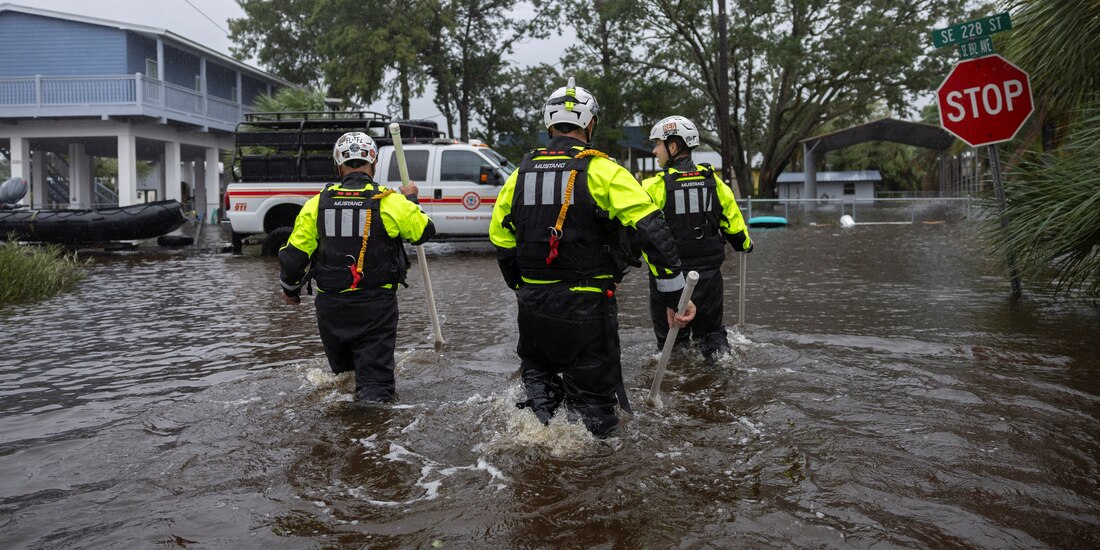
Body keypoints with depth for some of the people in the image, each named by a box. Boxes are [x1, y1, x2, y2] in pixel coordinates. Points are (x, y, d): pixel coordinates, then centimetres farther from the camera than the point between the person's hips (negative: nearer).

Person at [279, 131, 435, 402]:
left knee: (343, 370, 23)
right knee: (375, 379, 1)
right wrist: (412, 200, 23)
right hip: (376, 306, -2)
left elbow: (294, 253, 3)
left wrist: (290, 289, 21)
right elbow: (424, 232, 7)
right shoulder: (391, 202, -9)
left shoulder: (317, 204, -1)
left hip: (330, 306, 3)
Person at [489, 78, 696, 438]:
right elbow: (652, 230, -19)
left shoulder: (520, 174, 5)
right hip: (587, 308, -4)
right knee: (592, 401, 9)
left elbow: (500, 238, 14)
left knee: (537, 371, 30)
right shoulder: (602, 171, -10)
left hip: (533, 305, 4)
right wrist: (673, 296, -15)